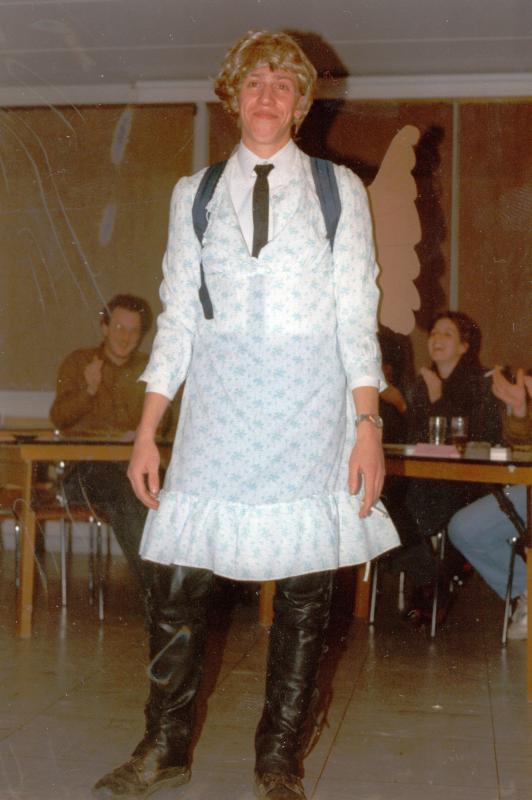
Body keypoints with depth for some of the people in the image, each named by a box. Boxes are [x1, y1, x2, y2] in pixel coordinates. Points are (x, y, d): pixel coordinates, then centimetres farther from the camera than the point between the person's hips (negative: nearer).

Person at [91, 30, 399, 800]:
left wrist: (367, 425, -5)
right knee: (181, 578, -1)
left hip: (309, 407, -1)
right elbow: (176, 316, 9)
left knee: (305, 589, 2)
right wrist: (147, 433, 4)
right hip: (218, 406, 1)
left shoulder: (339, 189, 8)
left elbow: (356, 314, 3)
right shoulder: (194, 194, 11)